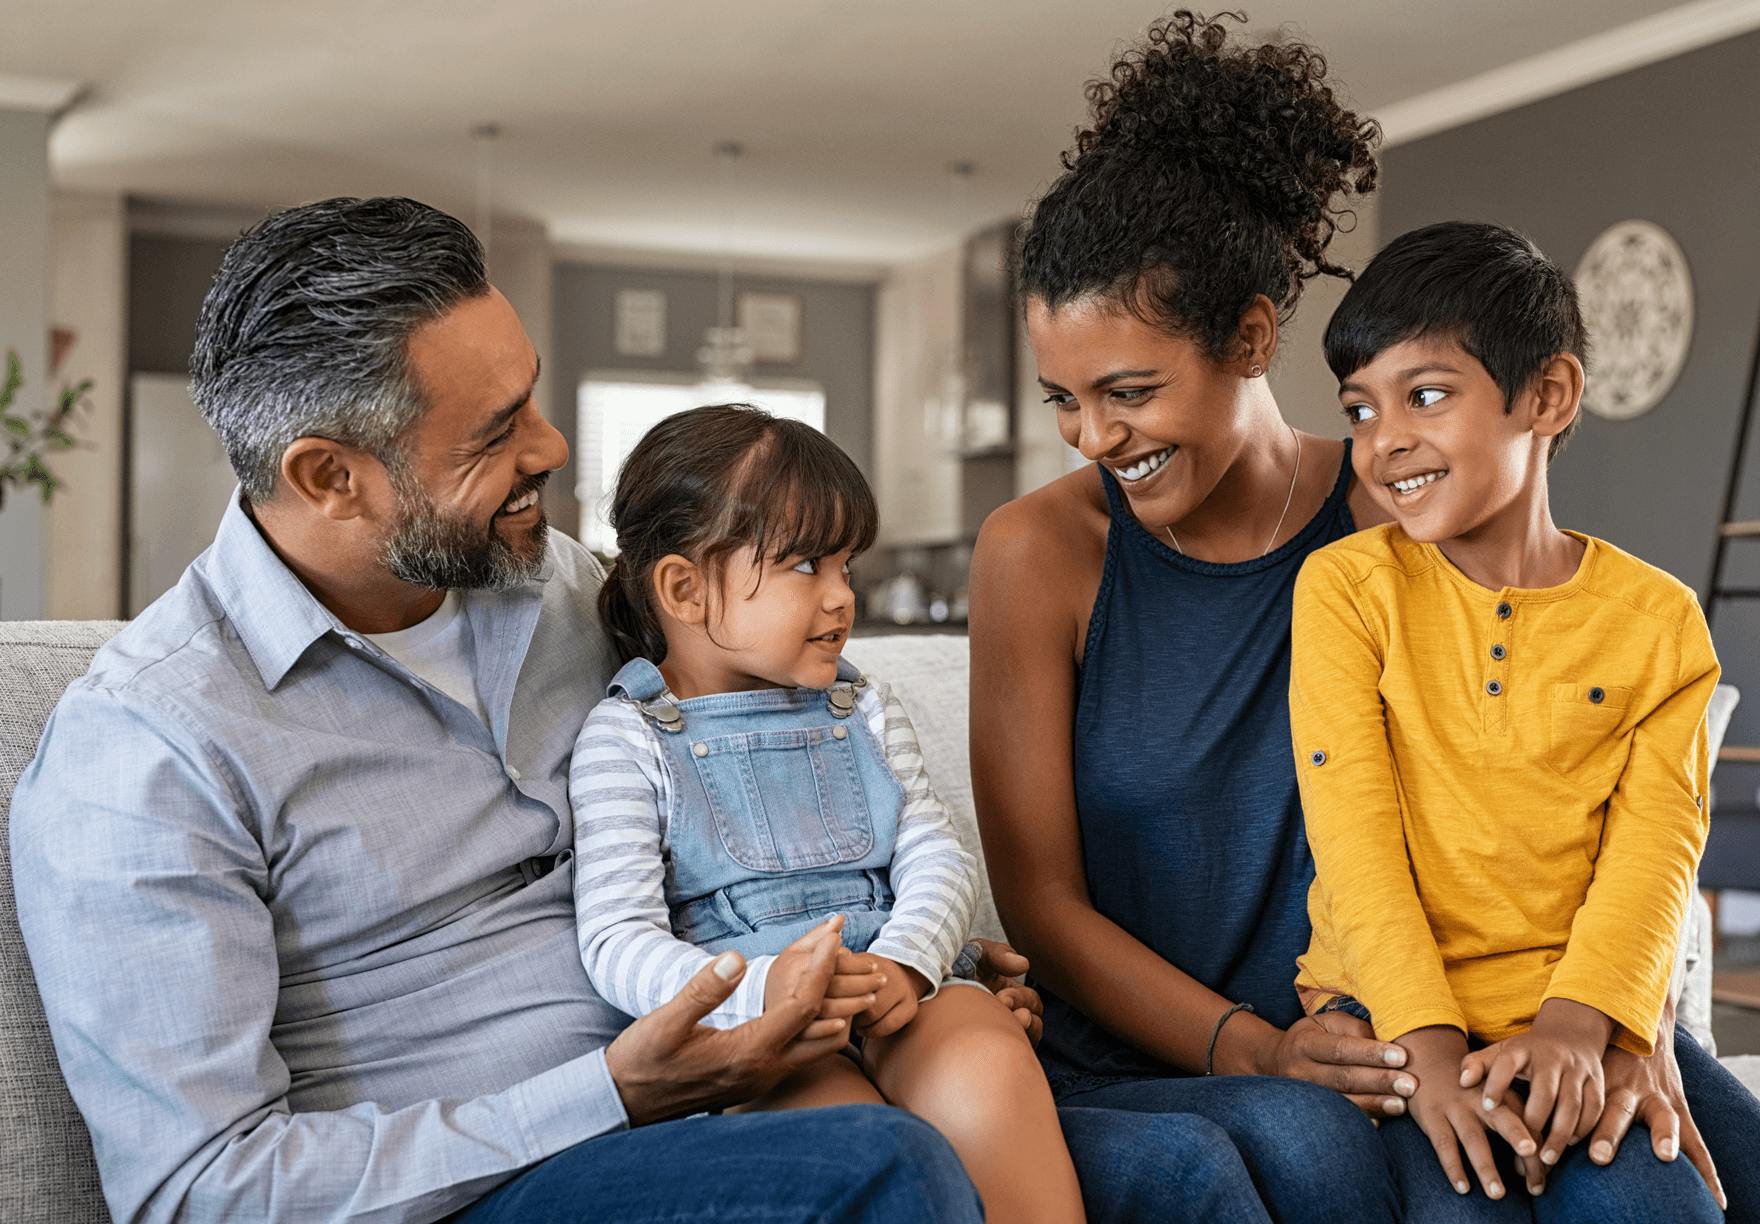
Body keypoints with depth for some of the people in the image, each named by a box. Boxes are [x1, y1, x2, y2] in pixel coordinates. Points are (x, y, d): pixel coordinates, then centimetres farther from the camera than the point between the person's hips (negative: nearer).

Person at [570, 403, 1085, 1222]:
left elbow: (938, 859, 10)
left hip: (904, 990, 4)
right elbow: (617, 940, -7)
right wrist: (759, 992, -25)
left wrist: (905, 963, -13)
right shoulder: (625, 740, 2)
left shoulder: (863, 710, 19)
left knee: (989, 1076, -30)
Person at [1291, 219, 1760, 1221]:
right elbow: (1354, 832, -9)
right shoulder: (1346, 587, -1)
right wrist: (1427, 1047, -19)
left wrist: (1576, 1026, -20)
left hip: (1585, 1009, 2)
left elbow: (1655, 841, -3)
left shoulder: (1659, 617, 4)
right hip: (1390, 1007, -2)